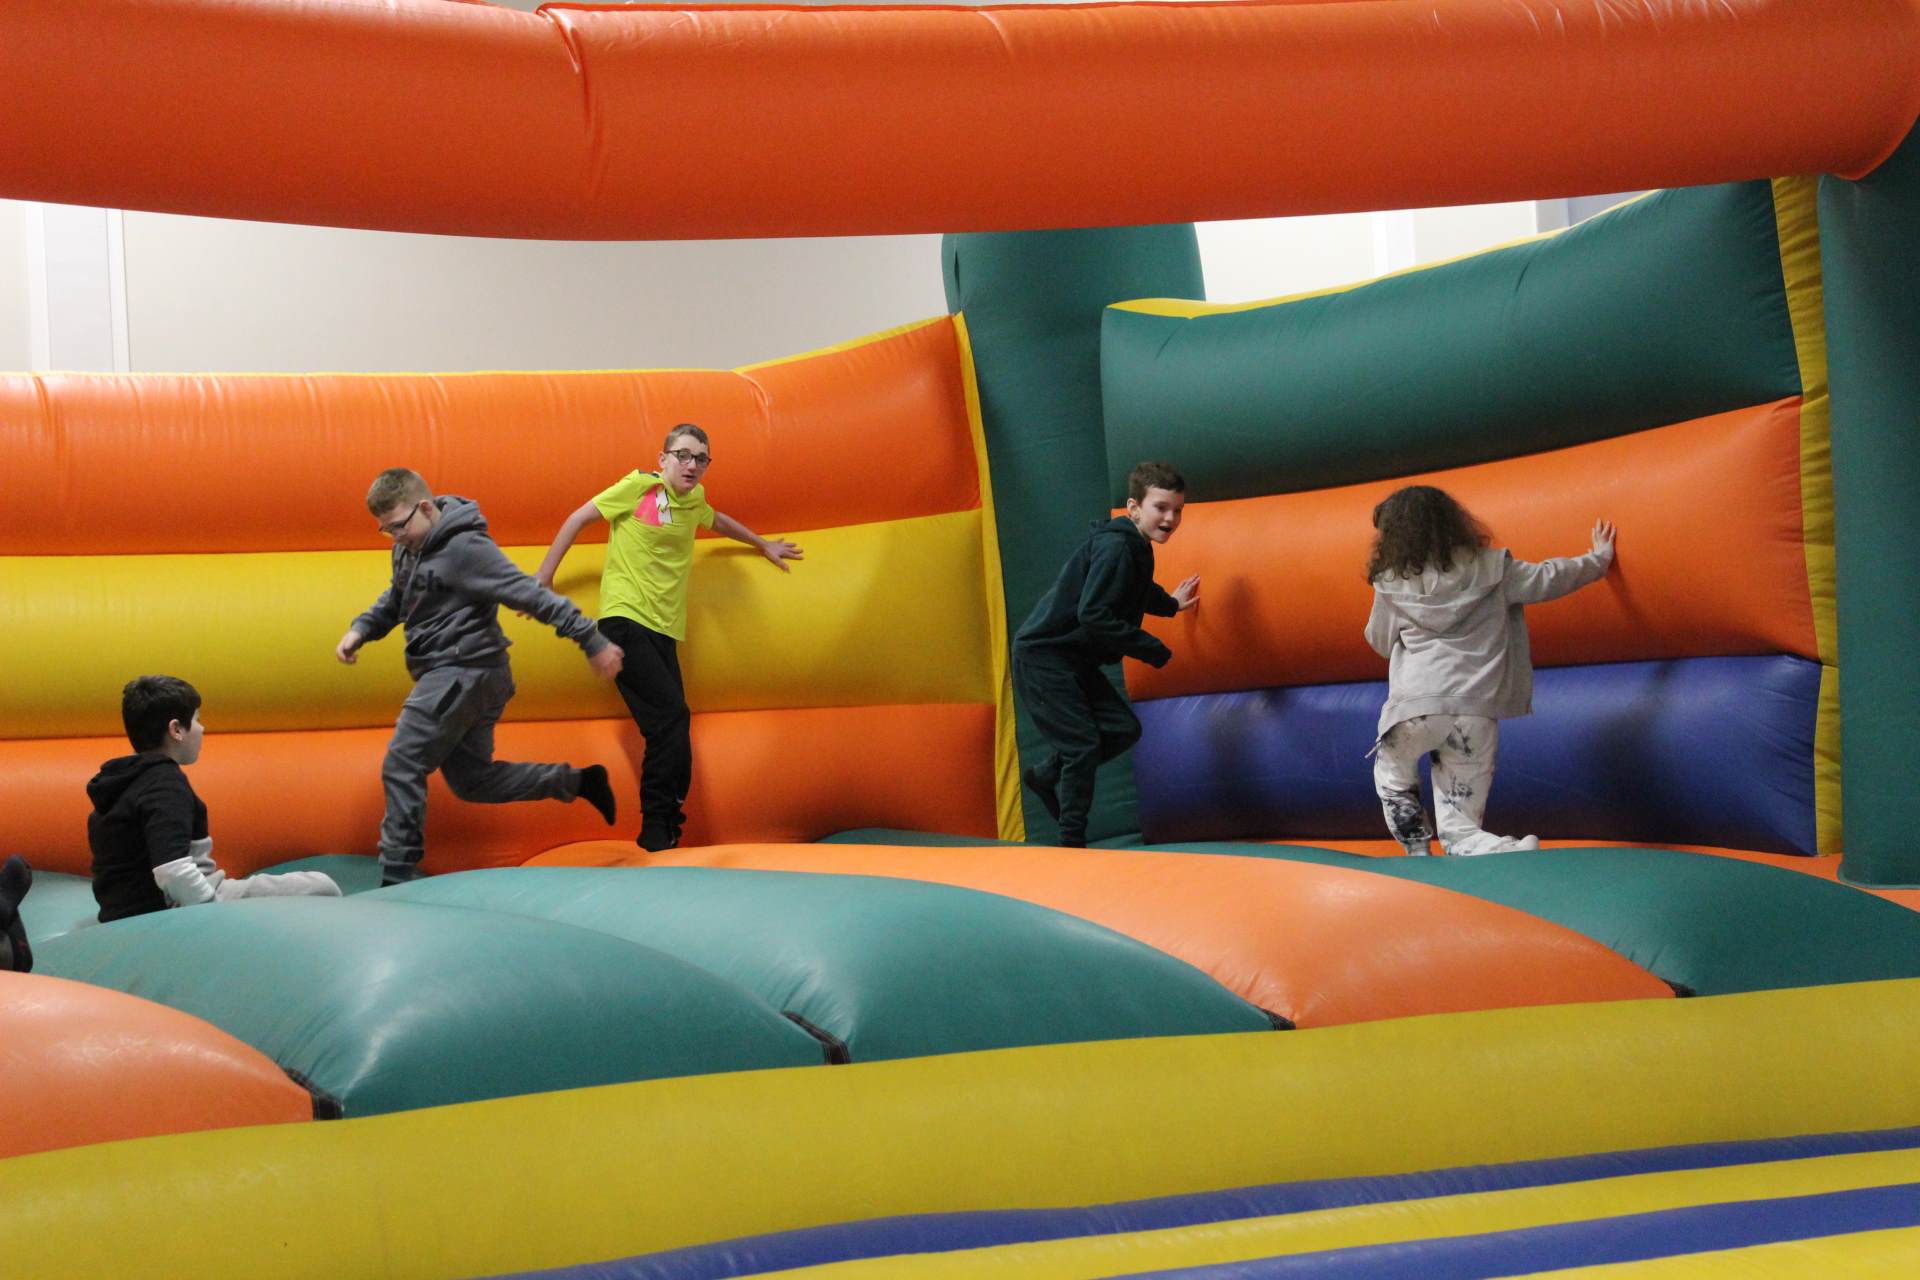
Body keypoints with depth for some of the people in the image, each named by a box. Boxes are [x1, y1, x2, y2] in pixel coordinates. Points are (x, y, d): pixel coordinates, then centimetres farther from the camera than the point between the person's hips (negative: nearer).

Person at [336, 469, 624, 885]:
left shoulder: (465, 548, -18)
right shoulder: (410, 547, 10)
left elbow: (532, 595, -19)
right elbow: (396, 598, 27)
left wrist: (592, 642, -20)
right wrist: (360, 630, 9)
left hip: (465, 672, -10)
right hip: (449, 676, 10)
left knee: (401, 767, -10)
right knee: (471, 780, 14)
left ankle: (396, 877, -6)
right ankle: (579, 781, 18)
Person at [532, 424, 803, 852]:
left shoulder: (694, 500, 15)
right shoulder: (641, 486, -3)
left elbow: (718, 521, 40)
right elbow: (578, 519, 3)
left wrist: (764, 545, 52)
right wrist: (544, 576, 2)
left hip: (664, 630, 7)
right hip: (625, 621, -7)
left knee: (669, 729, -5)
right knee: (672, 717, -20)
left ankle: (661, 832, -2)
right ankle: (658, 830, -15)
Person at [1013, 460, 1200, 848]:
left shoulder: (1135, 548, 12)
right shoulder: (1115, 548, -20)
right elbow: (1093, 615, -28)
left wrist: (1170, 604, 51)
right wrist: (1153, 650, -22)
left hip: (1074, 660, 10)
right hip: (1042, 656, -10)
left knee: (1123, 728, 5)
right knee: (1083, 744, -11)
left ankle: (1046, 775, 19)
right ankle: (1072, 842, -3)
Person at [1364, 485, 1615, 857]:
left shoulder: (1392, 585, 6)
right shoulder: (1490, 568, 9)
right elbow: (1548, 578, 17)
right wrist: (1599, 559, 35)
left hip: (1415, 708, -2)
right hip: (1477, 716, 2)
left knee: (1393, 783, 31)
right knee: (1458, 831, 8)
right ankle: (1515, 853, -21)